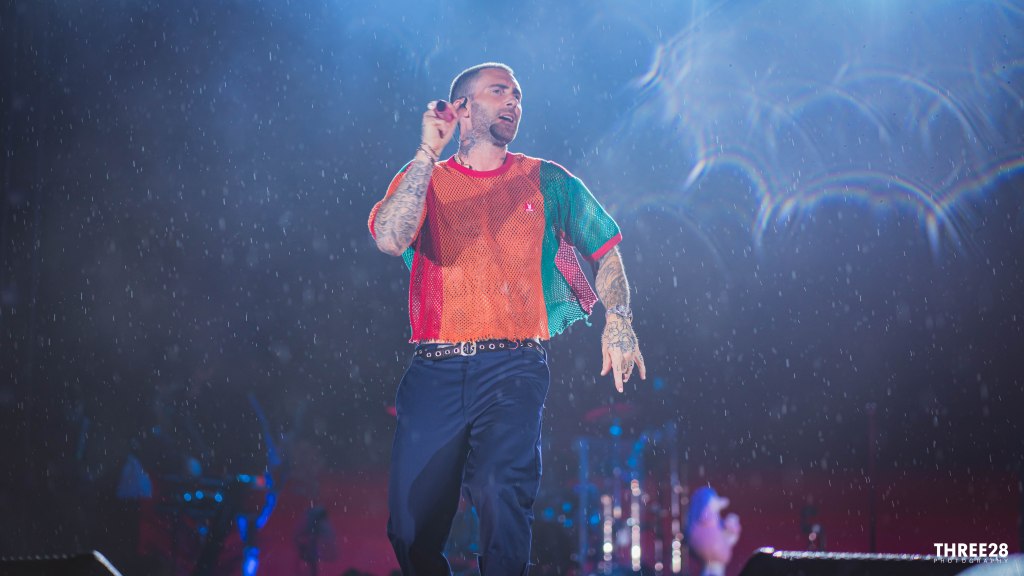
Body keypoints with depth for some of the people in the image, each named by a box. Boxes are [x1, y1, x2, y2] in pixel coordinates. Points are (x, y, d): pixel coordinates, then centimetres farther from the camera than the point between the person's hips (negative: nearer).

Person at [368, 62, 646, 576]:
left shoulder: (546, 181, 14)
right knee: (410, 529, -1)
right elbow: (390, 240, -10)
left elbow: (606, 250, 18)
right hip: (434, 371, 1)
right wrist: (429, 151, -9)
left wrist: (618, 322, 1)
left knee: (500, 490, -27)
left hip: (513, 366, -1)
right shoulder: (421, 181, 11)